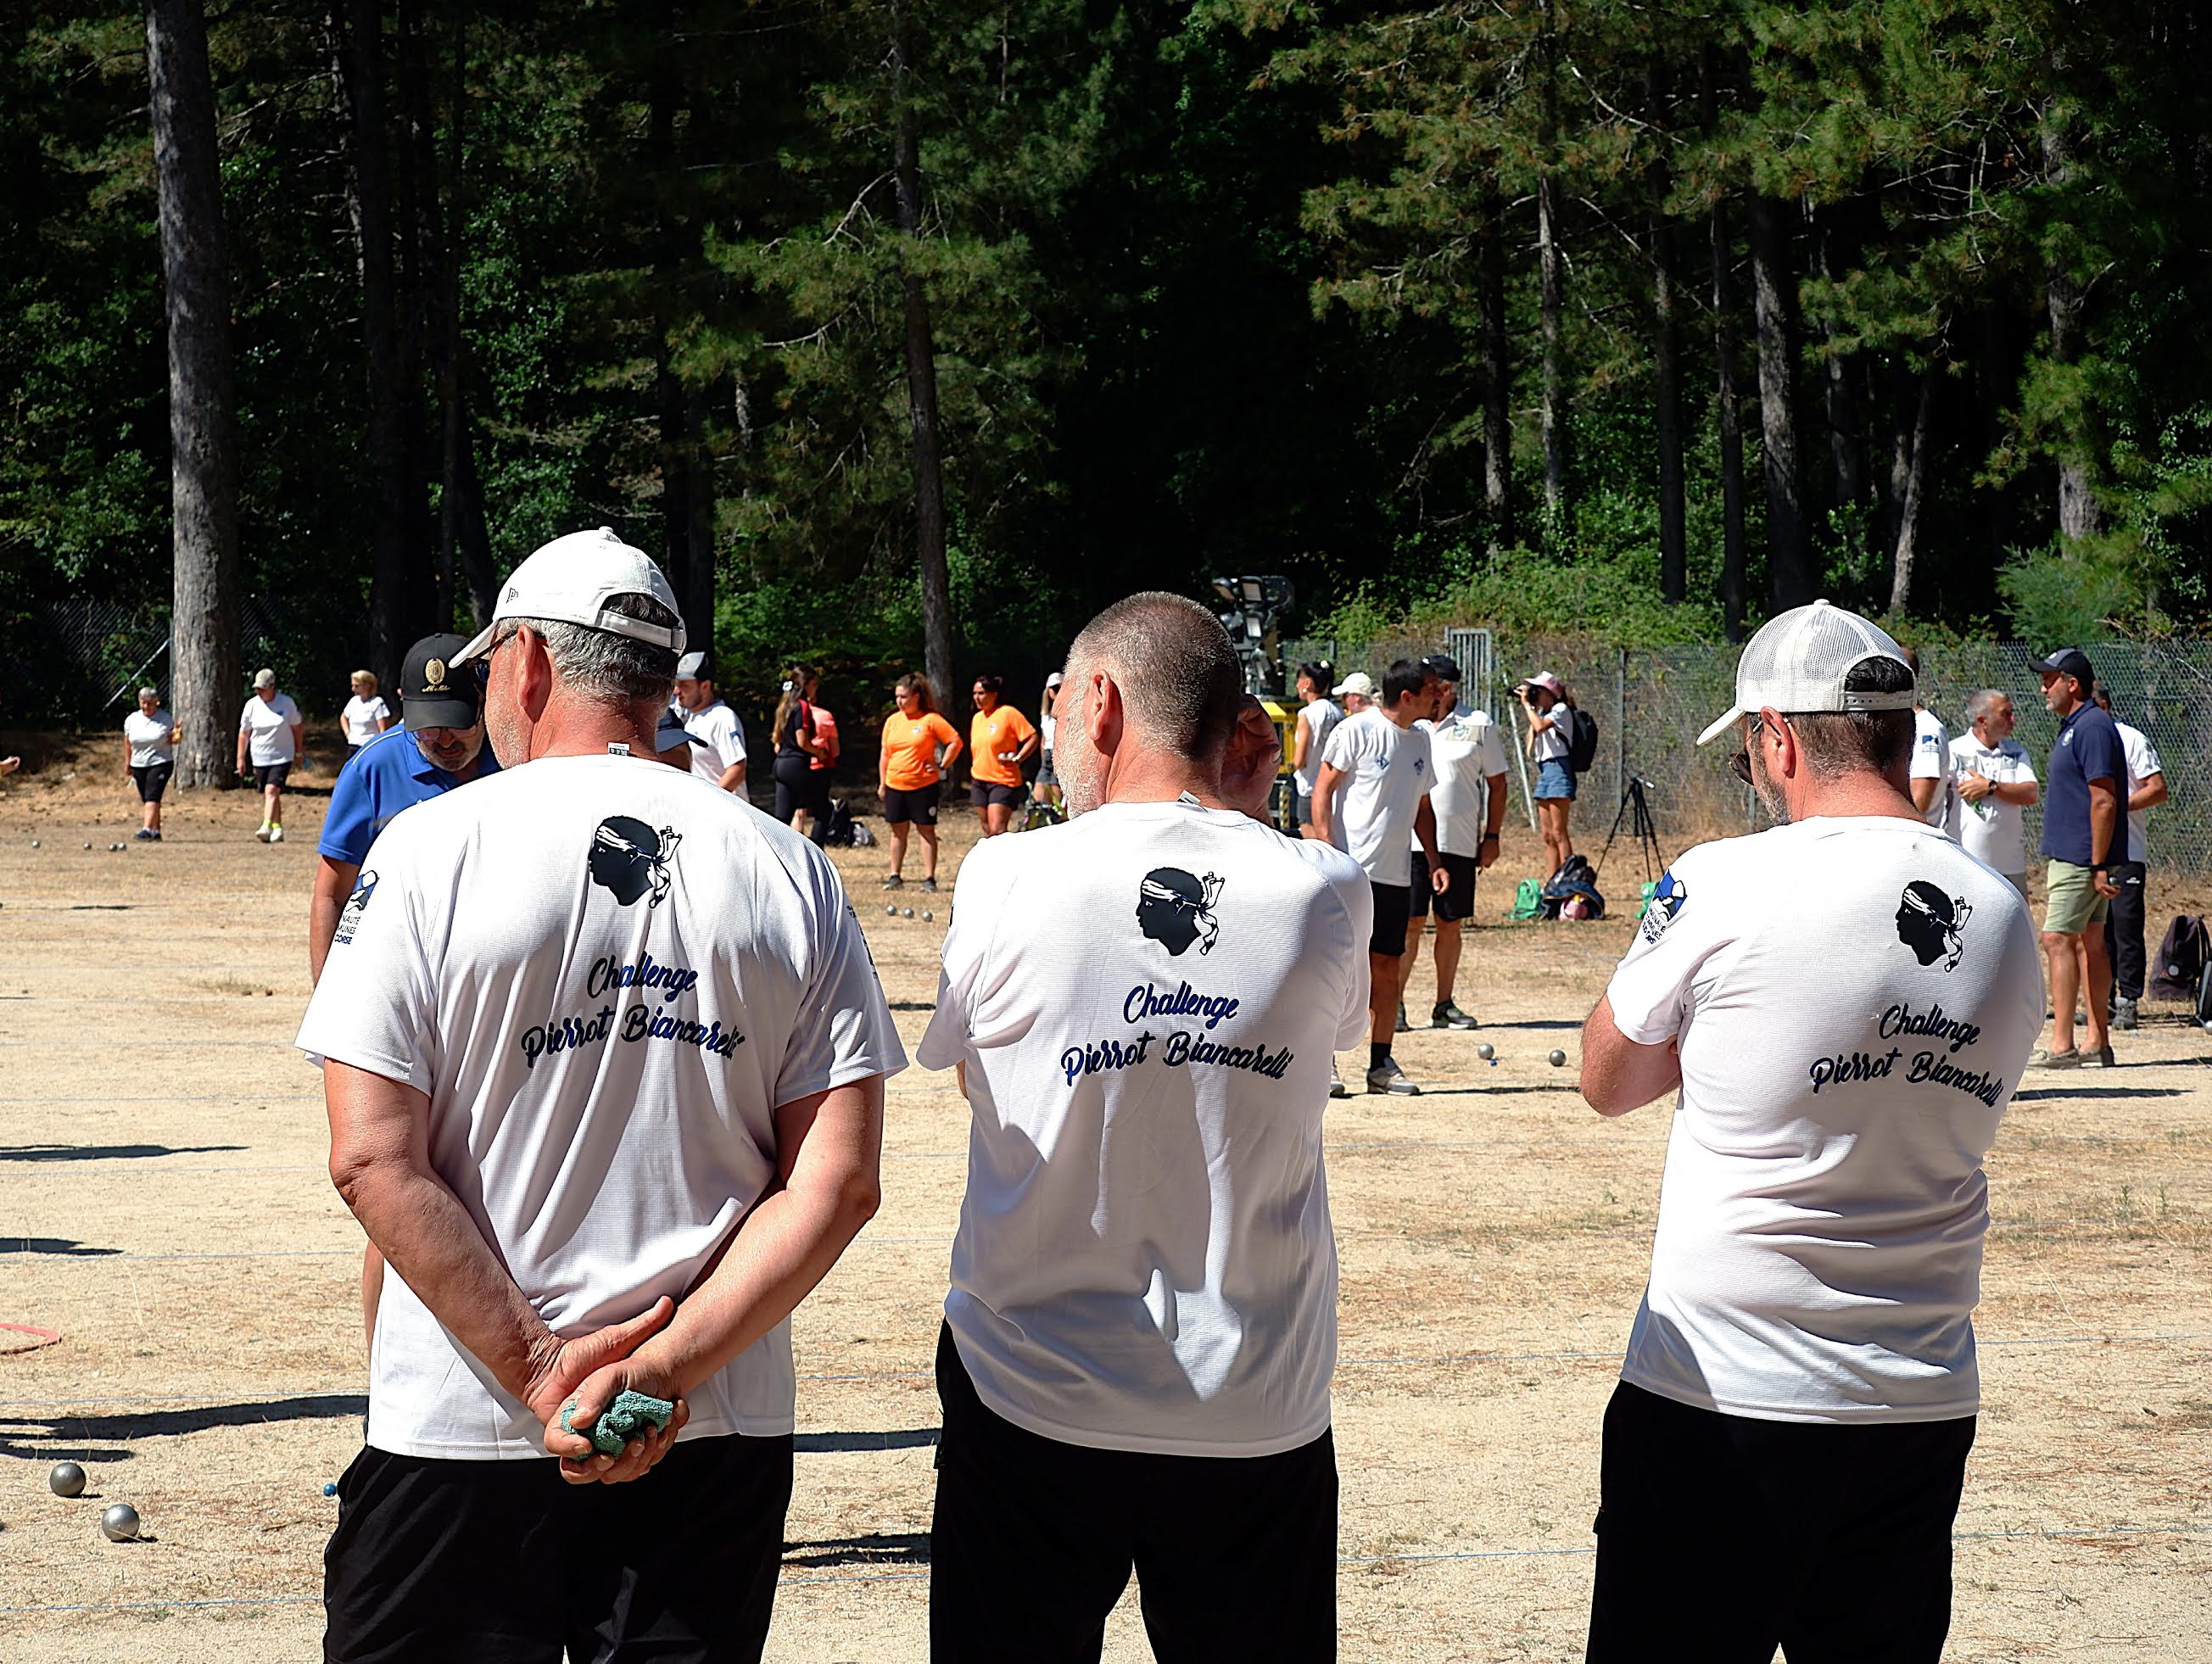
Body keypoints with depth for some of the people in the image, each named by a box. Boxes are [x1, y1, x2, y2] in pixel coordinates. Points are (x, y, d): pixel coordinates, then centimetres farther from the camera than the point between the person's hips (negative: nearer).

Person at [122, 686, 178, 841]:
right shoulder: (131, 720, 6)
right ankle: (156, 831, 17)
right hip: (139, 765, 5)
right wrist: (127, 763, 13)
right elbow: (127, 743, 14)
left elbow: (171, 740, 1)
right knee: (146, 800, 8)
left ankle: (147, 830, -27)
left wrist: (176, 737, -22)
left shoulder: (166, 719, -3)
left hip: (160, 764, -5)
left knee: (152, 797, -18)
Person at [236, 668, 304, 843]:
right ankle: (277, 828, 19)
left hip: (282, 757, -4)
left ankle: (266, 827, -28)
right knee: (268, 795, 8)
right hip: (260, 758, 4)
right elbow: (244, 733, 7)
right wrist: (241, 758, 7)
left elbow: (296, 728, 7)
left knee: (272, 790, -19)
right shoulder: (252, 705, 0)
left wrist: (299, 752, 12)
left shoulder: (286, 703, -5)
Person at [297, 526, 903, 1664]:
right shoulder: (788, 874, 4)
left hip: (461, 1434, -3)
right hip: (721, 1431, 3)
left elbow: (375, 1163, -11)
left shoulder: (428, 850, -4)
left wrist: (539, 1371, -12)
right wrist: (667, 1368, -9)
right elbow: (838, 1184, -4)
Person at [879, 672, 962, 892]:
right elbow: (885, 753, 14)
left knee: (926, 830, 0)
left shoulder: (930, 720, -7)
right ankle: (895, 876, 17)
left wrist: (942, 766, -7)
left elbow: (955, 741, -4)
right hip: (895, 785, 4)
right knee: (897, 830, 9)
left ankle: (929, 878, 3)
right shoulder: (892, 721, 8)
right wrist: (882, 783, 12)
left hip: (923, 785, -4)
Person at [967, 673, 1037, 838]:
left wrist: (1017, 759, -17)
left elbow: (1033, 737, -12)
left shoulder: (1008, 713, -11)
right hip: (979, 782, 7)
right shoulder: (977, 718, 12)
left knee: (997, 831, -17)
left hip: (1003, 782, -7)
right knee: (987, 831, 9)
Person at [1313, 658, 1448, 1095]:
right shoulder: (1356, 730, -7)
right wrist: (1329, 852, -15)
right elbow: (1322, 792, -7)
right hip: (1351, 870, -7)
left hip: (1396, 874, 7)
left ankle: (1381, 1064, 12)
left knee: (1387, 965, 7)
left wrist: (1433, 859, 13)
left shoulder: (1419, 739, 14)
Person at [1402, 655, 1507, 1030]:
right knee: (1409, 923, -6)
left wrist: (1492, 836, 3)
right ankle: (1394, 1003, -1)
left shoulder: (1478, 725, 3)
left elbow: (1497, 783, 8)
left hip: (1459, 844, 0)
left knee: (1450, 925, 7)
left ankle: (1444, 1005, 16)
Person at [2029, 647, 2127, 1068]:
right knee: (2089, 942, 11)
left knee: (2058, 939, -14)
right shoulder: (2073, 727, 17)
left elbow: (2103, 801, -21)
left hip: (2081, 858, -11)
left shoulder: (2092, 727, -15)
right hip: (2070, 856, 11)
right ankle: (2098, 1043, 13)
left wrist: (2098, 866, -23)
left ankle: (2062, 1045, -17)